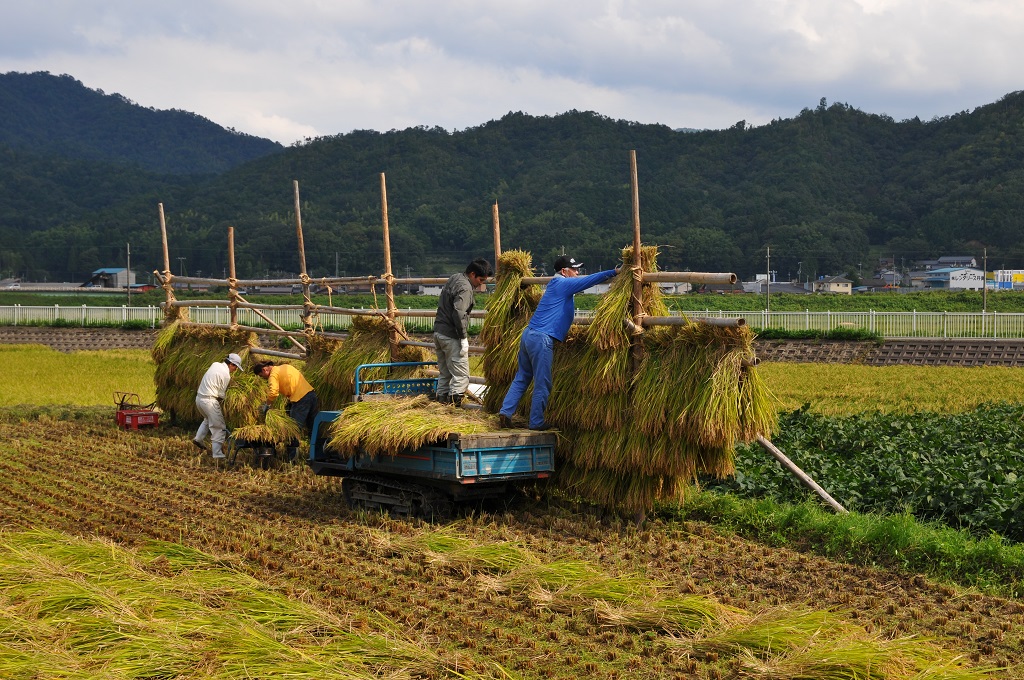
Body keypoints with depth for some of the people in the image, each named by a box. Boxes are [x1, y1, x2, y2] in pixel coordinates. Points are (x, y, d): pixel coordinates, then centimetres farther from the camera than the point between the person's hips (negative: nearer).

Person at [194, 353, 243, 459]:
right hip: (209, 401, -9)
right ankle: (217, 454, -3)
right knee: (218, 427, -2)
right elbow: (221, 394, -9)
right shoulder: (226, 374, -13)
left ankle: (198, 438, 28)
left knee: (208, 419, 33)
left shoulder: (215, 364, 11)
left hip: (199, 398, 9)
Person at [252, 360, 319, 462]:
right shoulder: (285, 367, 22)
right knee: (313, 427, 15)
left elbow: (273, 393, -20)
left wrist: (267, 405, -2)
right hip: (311, 392, 9)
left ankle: (292, 458, -4)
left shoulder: (273, 375, -4)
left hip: (301, 399, -8)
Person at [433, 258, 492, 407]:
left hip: (438, 332, 10)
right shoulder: (465, 288, -16)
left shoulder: (454, 279, 14)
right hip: (451, 337, -10)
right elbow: (459, 313, -25)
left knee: (444, 373, 16)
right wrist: (464, 338, -20)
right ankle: (454, 403, -11)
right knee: (461, 375, -6)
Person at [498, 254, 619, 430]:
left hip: (529, 335, 10)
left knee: (522, 377, 15)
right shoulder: (562, 284, -7)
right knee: (543, 383, -1)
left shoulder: (555, 284, 21)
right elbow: (589, 280, -13)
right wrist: (614, 272, -10)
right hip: (541, 338, -10)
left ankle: (505, 412, 9)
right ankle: (536, 422, 3)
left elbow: (584, 282, 32)